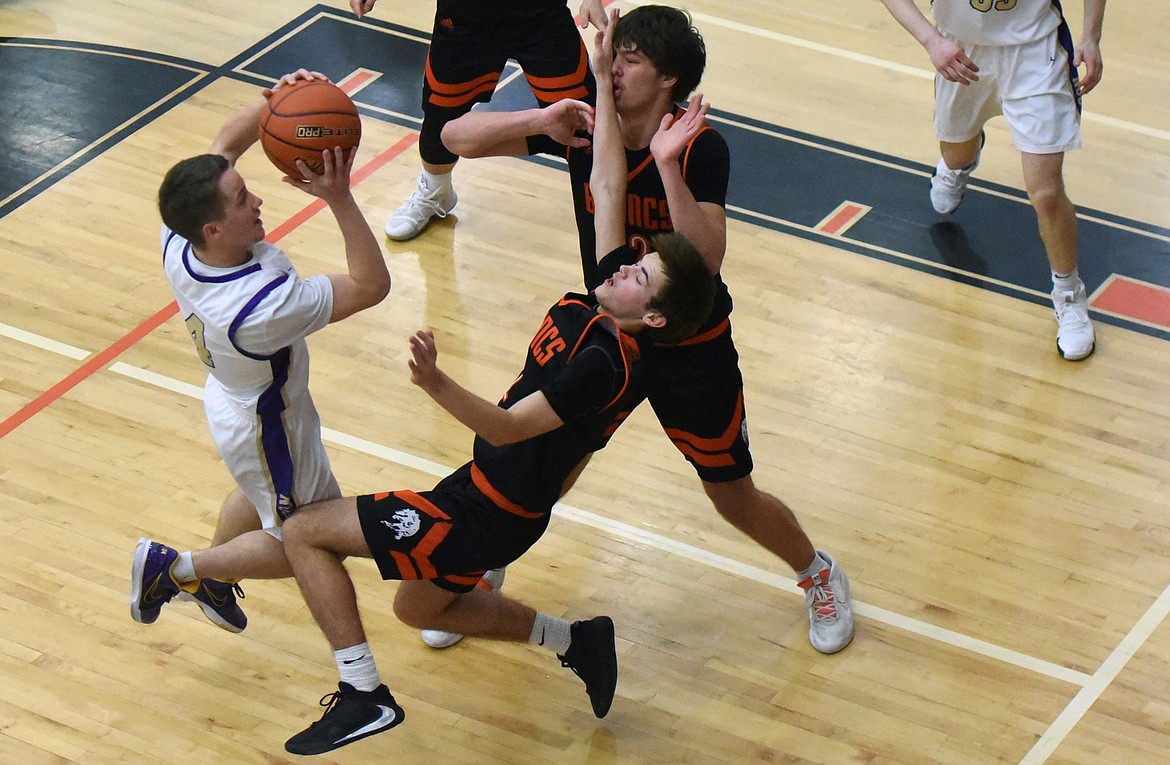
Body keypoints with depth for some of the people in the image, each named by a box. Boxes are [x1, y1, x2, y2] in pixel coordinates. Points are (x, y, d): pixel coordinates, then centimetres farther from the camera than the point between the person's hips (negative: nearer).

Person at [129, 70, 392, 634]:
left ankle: (211, 581, 59)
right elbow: (371, 285, -35)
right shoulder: (260, 306, -45)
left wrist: (274, 101, -28)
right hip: (268, 427, -7)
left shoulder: (177, 242, -25)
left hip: (229, 396, 7)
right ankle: (175, 569, 27)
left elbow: (226, 140, -11)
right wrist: (341, 200, -42)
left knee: (262, 495, 36)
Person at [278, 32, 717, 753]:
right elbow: (609, 187, -2)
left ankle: (364, 694, -7)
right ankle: (576, 641, 32)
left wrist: (438, 384, -50)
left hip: (485, 515, -10)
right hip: (495, 494, 10)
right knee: (421, 607, 33)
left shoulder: (607, 366, -29)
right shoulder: (600, 305, -5)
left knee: (305, 532, -7)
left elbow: (508, 427, -33)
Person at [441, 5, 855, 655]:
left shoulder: (699, 147, -25)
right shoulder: (583, 126, -14)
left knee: (735, 498, 11)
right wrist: (541, 121, -32)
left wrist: (666, 163, -44)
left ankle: (819, 574, 39)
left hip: (691, 350, -3)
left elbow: (707, 260, -37)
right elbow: (457, 136, -16)